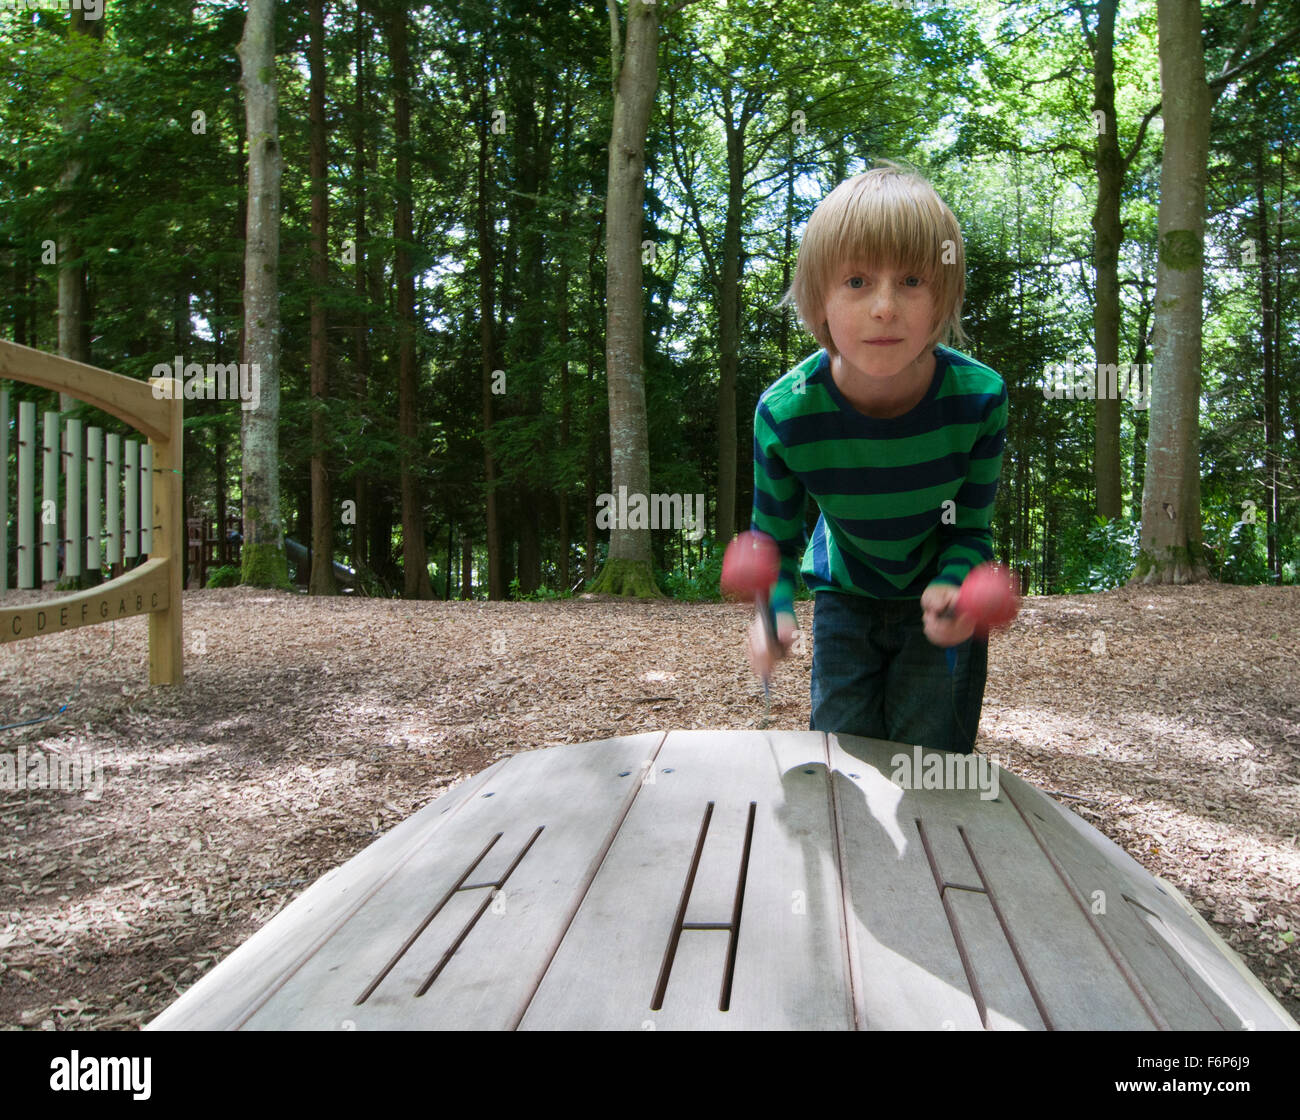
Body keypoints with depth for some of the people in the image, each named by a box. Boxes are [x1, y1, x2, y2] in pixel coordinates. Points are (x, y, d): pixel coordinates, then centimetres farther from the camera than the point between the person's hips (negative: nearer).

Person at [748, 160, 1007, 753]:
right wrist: (774, 612, -33)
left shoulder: (979, 398, -25)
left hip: (939, 596, 0)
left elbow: (969, 530, -13)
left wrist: (949, 588, -35)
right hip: (845, 597, 1)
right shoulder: (785, 414, -26)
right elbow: (775, 540, -12)